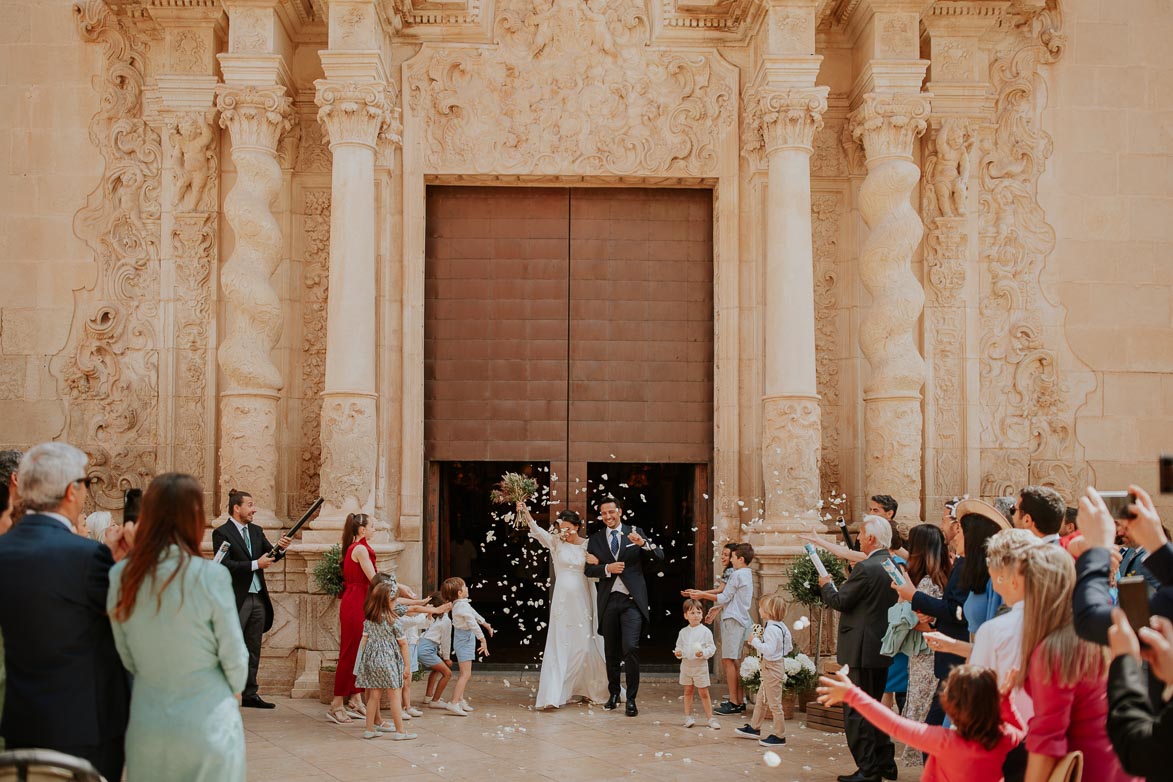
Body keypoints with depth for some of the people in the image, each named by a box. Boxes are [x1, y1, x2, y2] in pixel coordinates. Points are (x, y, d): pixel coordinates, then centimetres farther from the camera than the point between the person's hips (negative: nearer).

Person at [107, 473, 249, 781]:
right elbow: (235, 656, -7)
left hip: (146, 723, 4)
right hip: (207, 721, -3)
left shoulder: (121, 576, -5)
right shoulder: (211, 576, -16)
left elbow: (124, 655, 3)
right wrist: (233, 689, 13)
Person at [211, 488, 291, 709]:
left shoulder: (256, 531, 14)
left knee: (253, 650, 11)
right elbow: (225, 564, -19)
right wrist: (255, 564, -22)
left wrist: (281, 548, -13)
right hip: (236, 600, -7)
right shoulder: (221, 533, -9)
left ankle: (249, 694, 18)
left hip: (258, 598, 7)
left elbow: (270, 556, 8)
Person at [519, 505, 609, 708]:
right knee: (558, 646, -3)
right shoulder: (556, 542, 0)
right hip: (562, 600, -1)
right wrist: (526, 513, -33)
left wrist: (597, 563, -11)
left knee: (584, 645, 6)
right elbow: (537, 531, -18)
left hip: (582, 601, 1)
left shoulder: (588, 545, 3)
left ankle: (590, 690, 26)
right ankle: (552, 696, -4)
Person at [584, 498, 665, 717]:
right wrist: (607, 568, -12)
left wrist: (643, 543, -19)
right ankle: (613, 694, 26)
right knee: (611, 650, 11)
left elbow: (660, 556, -1)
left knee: (630, 648, -13)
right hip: (608, 600, 3)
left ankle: (631, 699, -6)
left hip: (632, 600, -3)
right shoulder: (595, 539, 10)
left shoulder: (635, 532, 5)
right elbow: (588, 569, 6)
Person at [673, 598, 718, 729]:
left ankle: (710, 718, 8)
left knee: (704, 693, 1)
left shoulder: (705, 631, -7)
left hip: (700, 665, -3)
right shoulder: (683, 632, 4)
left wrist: (703, 653, -24)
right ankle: (688, 716, 18)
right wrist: (678, 652, -7)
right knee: (688, 691, 11)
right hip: (686, 664, 3)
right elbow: (679, 646, 14)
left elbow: (712, 648, -7)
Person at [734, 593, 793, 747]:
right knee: (761, 698, 21)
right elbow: (789, 647, 14)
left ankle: (779, 735, 5)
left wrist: (755, 641, -21)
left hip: (773, 668, -11)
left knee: (774, 702, -2)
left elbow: (769, 649, -32)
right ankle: (754, 728, 33)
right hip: (771, 666, 11)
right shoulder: (781, 626, 7)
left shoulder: (772, 629, -23)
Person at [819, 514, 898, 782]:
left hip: (861, 650, -9)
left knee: (855, 710, -1)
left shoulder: (866, 569, -19)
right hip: (884, 649, 9)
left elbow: (839, 601, -14)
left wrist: (826, 585, 5)